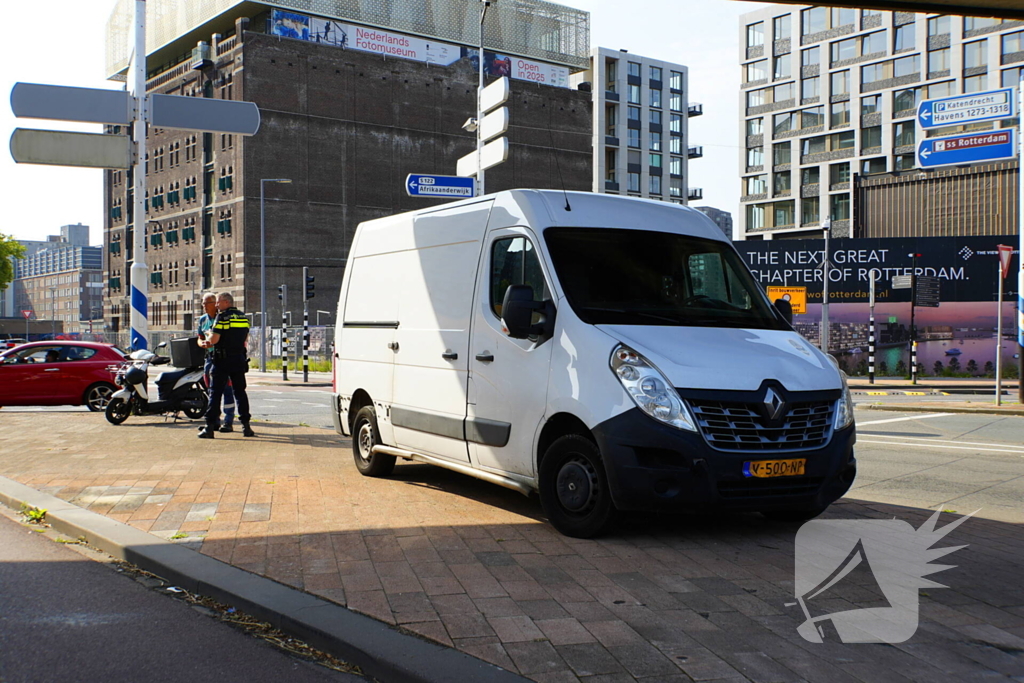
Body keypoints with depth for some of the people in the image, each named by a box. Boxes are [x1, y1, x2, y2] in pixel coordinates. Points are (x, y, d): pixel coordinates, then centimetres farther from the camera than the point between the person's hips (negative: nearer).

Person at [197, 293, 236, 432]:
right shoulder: (203, 319, 13)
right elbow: (200, 338, 19)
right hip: (210, 357, 7)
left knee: (226, 388, -8)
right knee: (211, 389, 9)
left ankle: (228, 422, -5)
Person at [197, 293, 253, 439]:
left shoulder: (222, 317, -10)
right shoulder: (243, 317, 11)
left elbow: (214, 340, -17)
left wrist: (209, 335, 7)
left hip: (223, 360, -6)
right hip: (239, 359, 6)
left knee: (215, 392, -1)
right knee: (240, 392, 10)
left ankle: (210, 427, -2)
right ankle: (246, 426, 6)